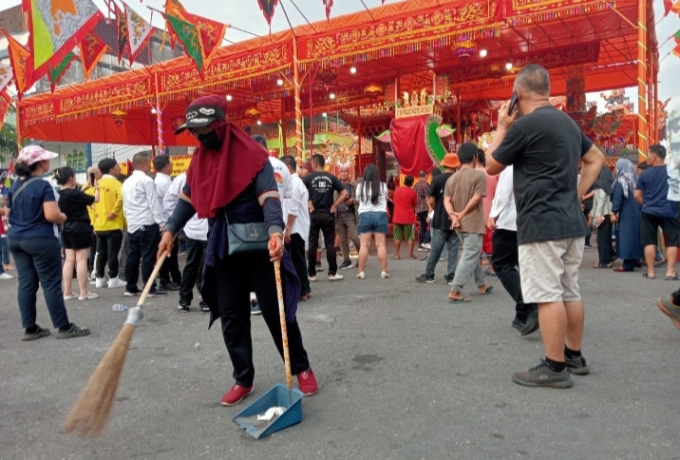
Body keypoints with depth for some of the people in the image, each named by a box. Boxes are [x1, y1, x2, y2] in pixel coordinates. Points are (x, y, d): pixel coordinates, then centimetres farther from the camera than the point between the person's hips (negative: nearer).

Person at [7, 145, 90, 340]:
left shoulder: (15, 185, 9)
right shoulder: (43, 185, -15)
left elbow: (8, 213, 16)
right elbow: (52, 215, -23)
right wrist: (63, 217, -4)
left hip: (16, 239, 8)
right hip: (41, 240, -8)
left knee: (26, 284, 9)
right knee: (51, 284, -3)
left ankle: (29, 328, 15)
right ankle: (64, 327, 4)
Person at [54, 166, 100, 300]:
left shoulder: (60, 194, 5)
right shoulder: (74, 193, -19)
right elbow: (95, 199, -12)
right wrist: (96, 188, 6)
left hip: (67, 230, 8)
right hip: (80, 229, -8)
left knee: (69, 260, 11)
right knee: (81, 260, -4)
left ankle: (67, 292, 14)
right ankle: (84, 292, -1)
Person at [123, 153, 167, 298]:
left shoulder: (127, 182, 15)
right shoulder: (147, 181, -9)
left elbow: (125, 205, 18)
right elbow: (154, 204, -13)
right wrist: (162, 223, -11)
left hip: (132, 225, 8)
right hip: (147, 224, -8)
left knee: (132, 256, 10)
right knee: (148, 256, -5)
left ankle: (130, 288, 14)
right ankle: (150, 288, -3)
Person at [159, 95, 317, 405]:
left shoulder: (252, 155, -12)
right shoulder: (199, 159, 8)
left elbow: (269, 196, -22)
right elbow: (188, 198, 19)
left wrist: (275, 231, -39)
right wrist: (170, 230, 9)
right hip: (223, 249, 6)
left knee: (276, 311, 2)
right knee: (231, 316, 10)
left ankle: (302, 369, 21)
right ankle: (243, 379, 24)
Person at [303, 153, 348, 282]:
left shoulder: (309, 178, -2)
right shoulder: (331, 178, 3)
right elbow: (344, 193, -2)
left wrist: (308, 204, -4)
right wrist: (334, 206, 2)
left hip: (313, 215, -1)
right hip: (328, 215, 1)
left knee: (312, 245, 5)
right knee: (330, 245, 5)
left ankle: (311, 274, 10)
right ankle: (332, 273, 7)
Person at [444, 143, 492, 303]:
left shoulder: (452, 178, 10)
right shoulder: (479, 175, -7)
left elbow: (447, 200, -1)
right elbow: (476, 198, -15)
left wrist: (454, 216, -10)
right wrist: (463, 213, -8)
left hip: (459, 225, 7)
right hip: (473, 224, -7)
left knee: (471, 255, 21)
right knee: (469, 258, -6)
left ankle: (482, 286, 33)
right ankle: (455, 292, -12)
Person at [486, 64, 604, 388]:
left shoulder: (524, 124, -12)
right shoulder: (568, 123, 15)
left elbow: (492, 167, -1)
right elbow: (596, 159, 25)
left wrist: (502, 127, 8)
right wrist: (577, 194, 18)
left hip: (542, 224, -9)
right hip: (571, 221, 9)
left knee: (547, 296, -5)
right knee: (569, 292, 15)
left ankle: (555, 367, 1)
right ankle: (574, 356, 26)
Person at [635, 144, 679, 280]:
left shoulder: (645, 174, -2)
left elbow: (637, 195, -1)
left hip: (649, 212, 0)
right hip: (668, 211, 0)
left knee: (649, 242, 6)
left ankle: (650, 271, 7)